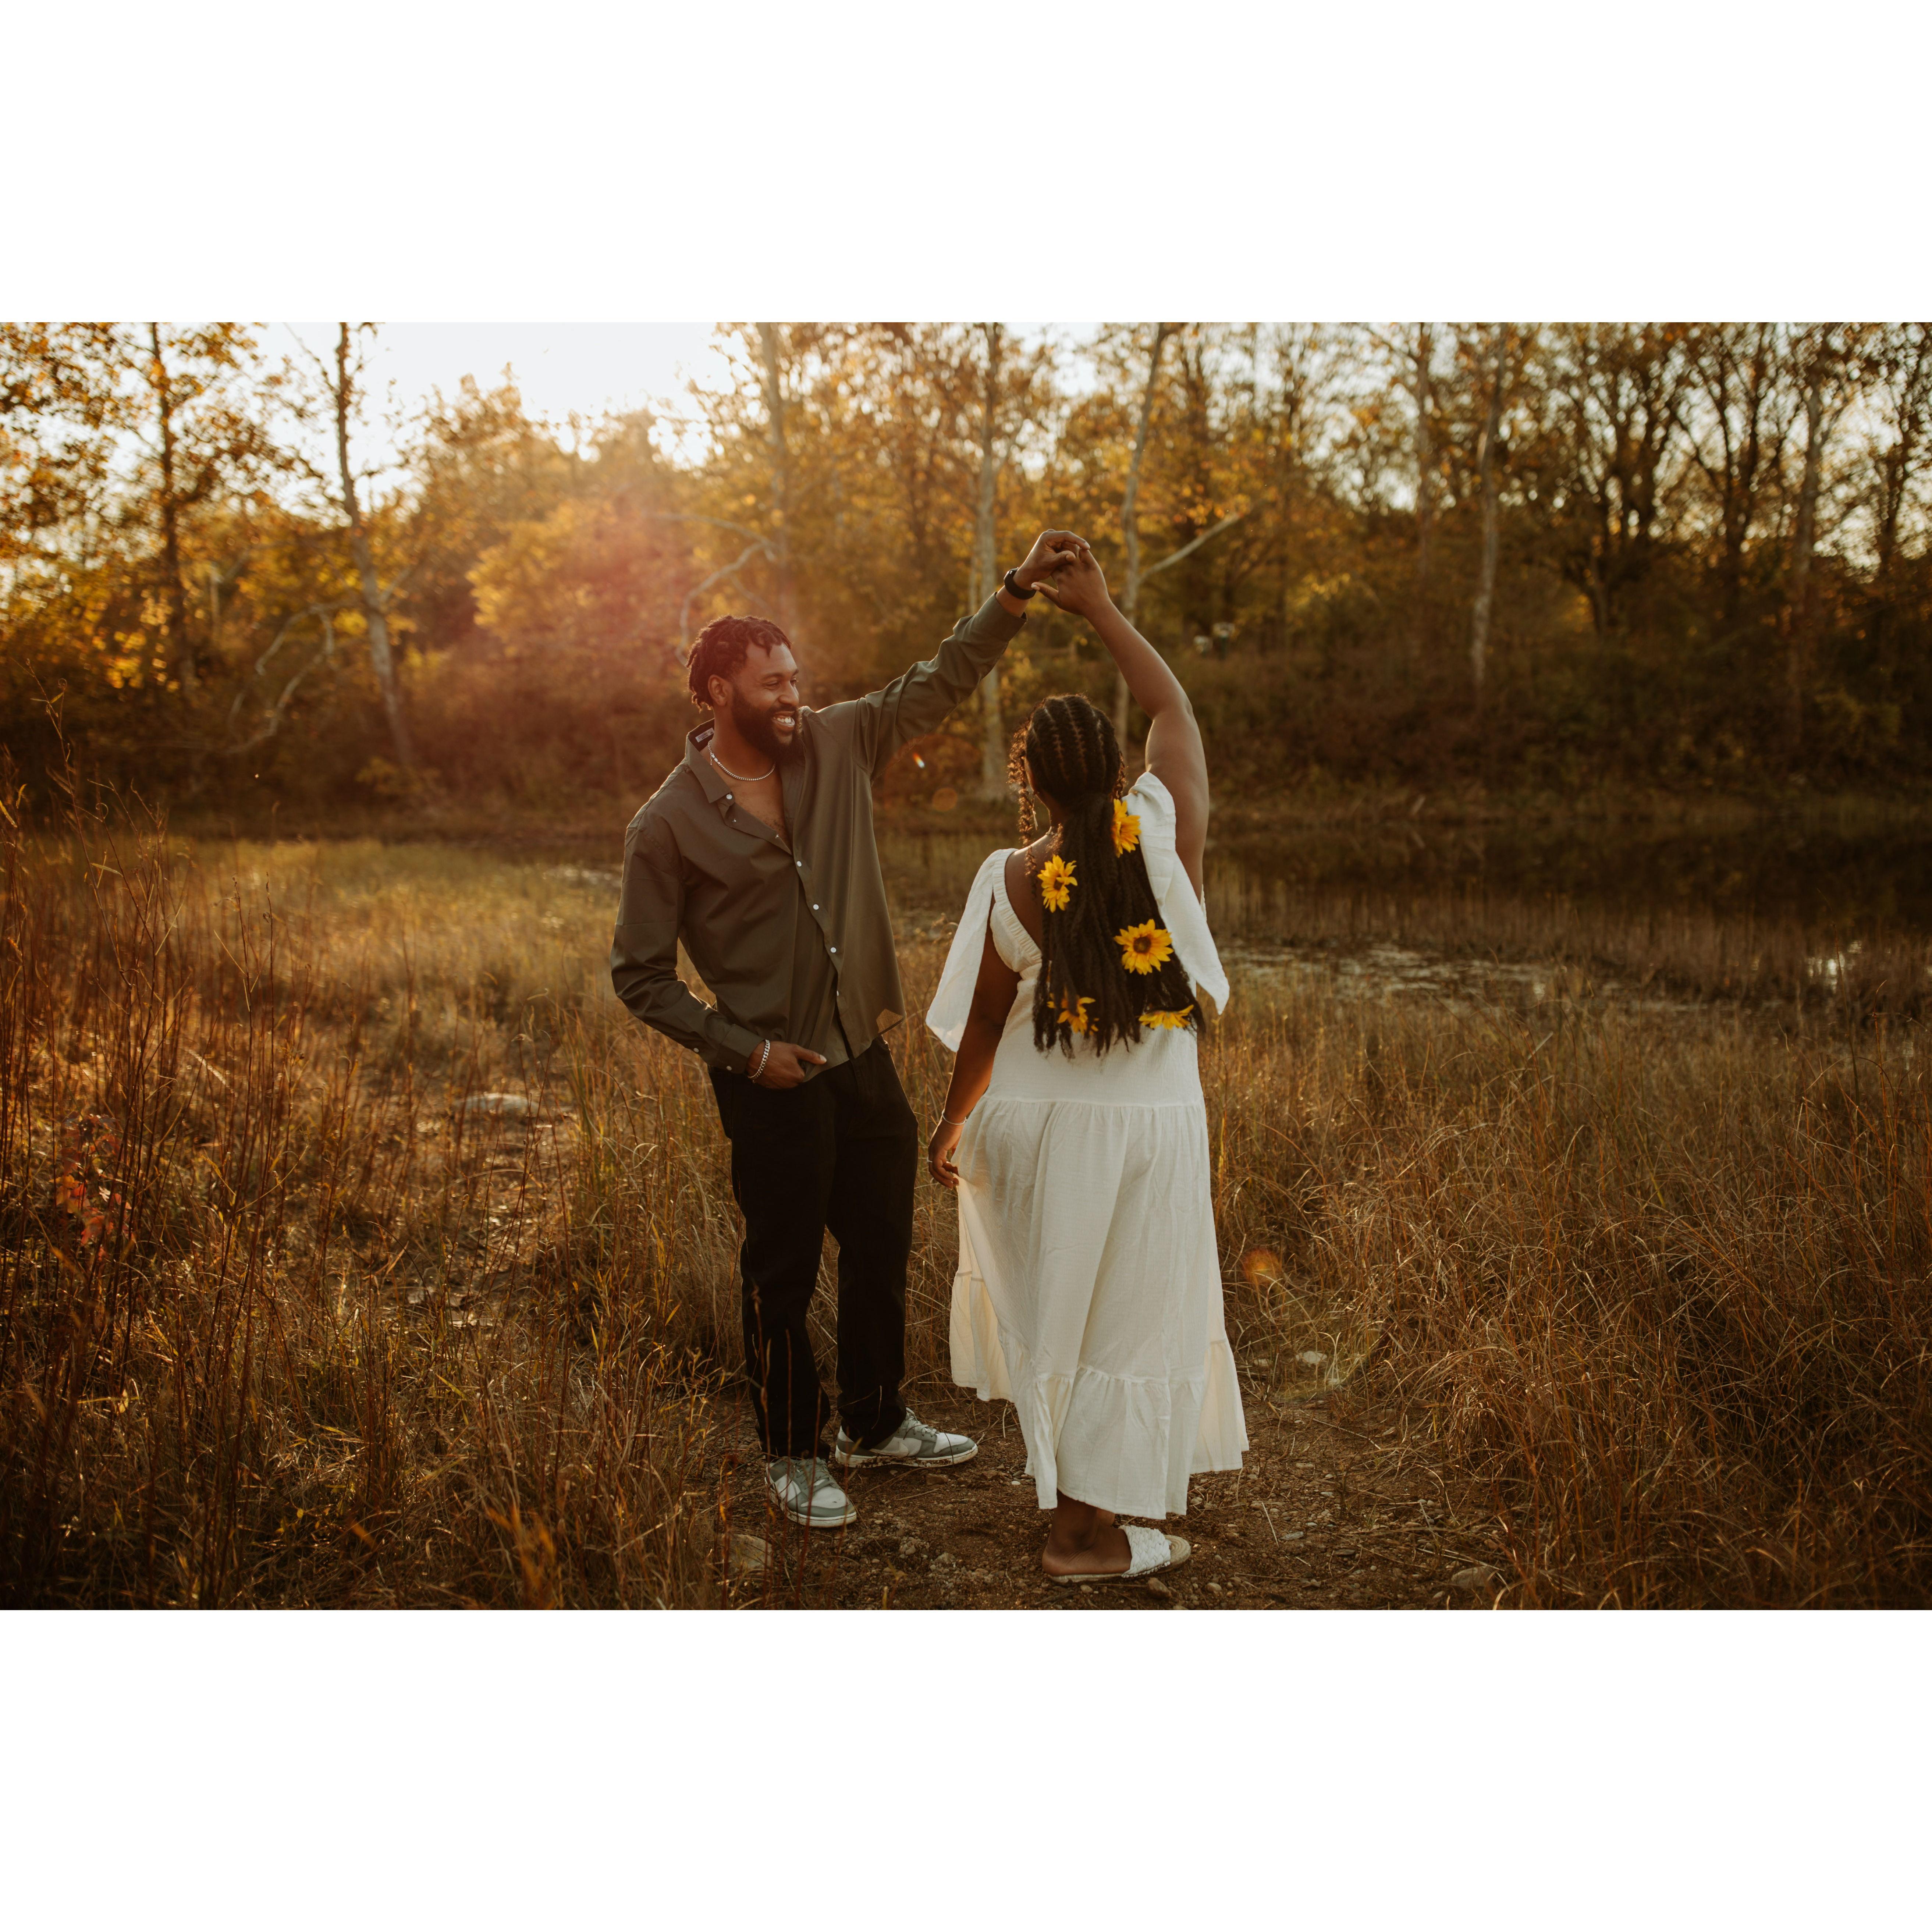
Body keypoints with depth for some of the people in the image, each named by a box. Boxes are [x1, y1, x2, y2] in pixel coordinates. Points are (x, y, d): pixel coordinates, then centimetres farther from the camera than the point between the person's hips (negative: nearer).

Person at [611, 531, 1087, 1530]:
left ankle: (875, 1423, 39)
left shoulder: (835, 747, 1)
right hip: (773, 1082, -5)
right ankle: (792, 1454, 29)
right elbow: (640, 976, -7)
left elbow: (940, 680, 6)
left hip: (866, 1059, 6)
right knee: (783, 1276, 8)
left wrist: (1018, 588, -4)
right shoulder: (668, 826, -11)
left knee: (883, 1253, 18)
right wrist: (744, 1051, -14)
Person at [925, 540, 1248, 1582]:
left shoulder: (1016, 883, -11)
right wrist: (1100, 609, 12)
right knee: (1128, 1319, 11)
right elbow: (1175, 708, 5)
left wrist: (950, 1123, 13)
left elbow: (985, 1023, -2)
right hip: (1149, 1125, -1)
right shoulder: (1168, 832, -12)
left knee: (1052, 1298, 23)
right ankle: (1090, 1528, 22)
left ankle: (1055, 1462, 41)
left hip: (1034, 1119, 1)